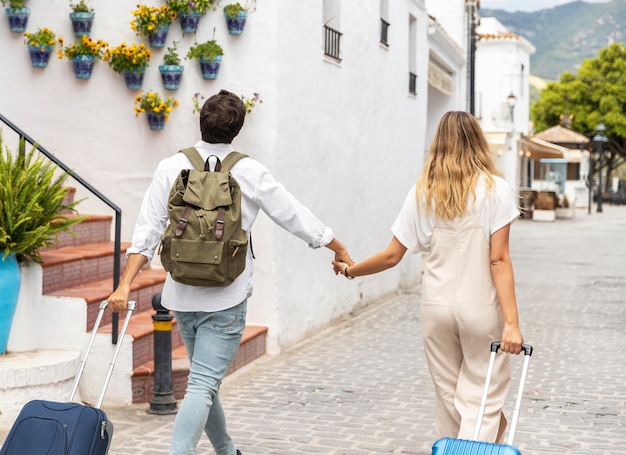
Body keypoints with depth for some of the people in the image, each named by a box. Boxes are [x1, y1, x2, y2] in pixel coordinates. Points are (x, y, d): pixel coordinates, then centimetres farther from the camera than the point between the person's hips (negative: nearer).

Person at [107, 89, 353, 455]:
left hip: (182, 295, 4)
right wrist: (340, 249, 15)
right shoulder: (250, 172, -5)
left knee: (205, 379, 20)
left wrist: (126, 285, -4)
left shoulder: (171, 168, 0)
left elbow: (148, 232, -5)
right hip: (225, 300, -4)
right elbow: (297, 217, 2)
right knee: (203, 386, -6)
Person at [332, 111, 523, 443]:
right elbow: (498, 260, -13)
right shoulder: (495, 189, -6)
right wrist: (511, 322, -13)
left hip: (436, 307, 3)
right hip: (481, 308, -3)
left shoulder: (423, 192, 2)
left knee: (449, 396, 16)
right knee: (481, 398, 2)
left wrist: (350, 270, 18)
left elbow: (392, 255, 1)